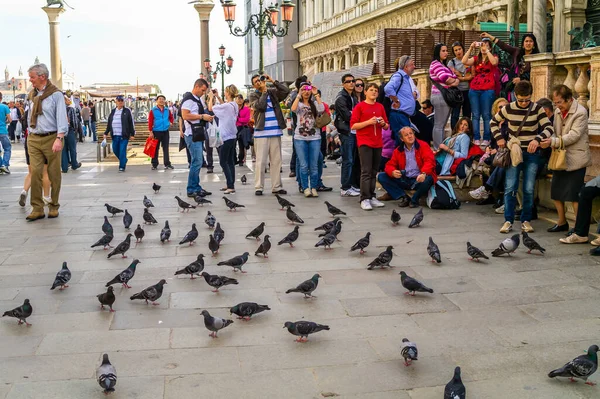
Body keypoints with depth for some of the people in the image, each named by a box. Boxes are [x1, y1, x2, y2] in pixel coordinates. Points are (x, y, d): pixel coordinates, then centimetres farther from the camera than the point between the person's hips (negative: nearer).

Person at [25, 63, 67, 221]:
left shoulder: (55, 94, -5)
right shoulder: (31, 95, 13)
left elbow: (61, 118, -11)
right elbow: (30, 117, 20)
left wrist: (59, 139, -19)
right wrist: (29, 133, 16)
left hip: (51, 138, -4)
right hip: (33, 139, 4)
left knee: (54, 174, 2)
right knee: (35, 172, -5)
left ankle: (53, 207, 14)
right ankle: (37, 209, -2)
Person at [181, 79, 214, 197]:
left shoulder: (198, 100, 19)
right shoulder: (188, 99, -12)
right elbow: (185, 116, -22)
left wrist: (207, 117, 9)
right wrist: (202, 116, -19)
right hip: (192, 135, -10)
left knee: (198, 162, 12)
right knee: (197, 162, -10)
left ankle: (196, 187, 19)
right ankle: (191, 190, -4)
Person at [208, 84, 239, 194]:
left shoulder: (226, 106, -19)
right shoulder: (235, 105, 5)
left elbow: (210, 108, -10)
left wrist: (211, 97, 5)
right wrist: (218, 97, 20)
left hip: (226, 138, -8)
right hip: (232, 136, 8)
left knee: (223, 162, -4)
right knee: (230, 161, 12)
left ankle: (231, 186, -8)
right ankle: (230, 184, 17)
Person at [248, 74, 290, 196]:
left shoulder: (272, 92, 11)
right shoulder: (252, 95, 2)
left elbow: (286, 90, -3)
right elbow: (260, 105, -16)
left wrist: (273, 81, -4)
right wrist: (264, 91, -7)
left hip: (276, 132, 4)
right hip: (261, 133, -4)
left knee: (276, 161, 7)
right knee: (260, 161, -4)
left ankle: (276, 186, 12)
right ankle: (258, 187, 2)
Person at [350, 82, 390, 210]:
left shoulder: (380, 107, 14)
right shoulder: (359, 106, 0)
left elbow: (387, 126, 18)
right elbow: (353, 125, -7)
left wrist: (383, 123, -5)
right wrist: (368, 122, -17)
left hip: (378, 143, 5)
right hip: (364, 142, -5)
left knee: (374, 171, 8)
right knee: (366, 171, -9)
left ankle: (372, 196, 14)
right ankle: (365, 199, -9)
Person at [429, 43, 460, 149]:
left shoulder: (444, 65, 22)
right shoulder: (435, 64, -6)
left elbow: (455, 78, 14)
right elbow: (445, 78, -19)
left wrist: (456, 82, -10)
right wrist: (454, 81, 2)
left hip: (447, 97, 9)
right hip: (440, 96, -9)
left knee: (442, 125, 11)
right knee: (439, 125, -7)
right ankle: (438, 149, -5)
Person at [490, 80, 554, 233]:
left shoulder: (537, 109, -4)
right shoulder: (508, 109, -2)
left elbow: (549, 128, -9)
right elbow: (494, 122, 13)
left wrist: (537, 139, -27)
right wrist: (499, 138, 0)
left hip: (532, 153, 0)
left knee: (529, 189, 1)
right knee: (510, 187, -5)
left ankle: (526, 220, 11)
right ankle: (508, 220, 1)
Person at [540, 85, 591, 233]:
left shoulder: (580, 112, -12)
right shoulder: (558, 111, 9)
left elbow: (574, 136, -19)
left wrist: (553, 142, -26)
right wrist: (549, 140, -10)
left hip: (575, 158, -7)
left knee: (573, 194, -7)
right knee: (556, 192, 11)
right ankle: (562, 223, 27)